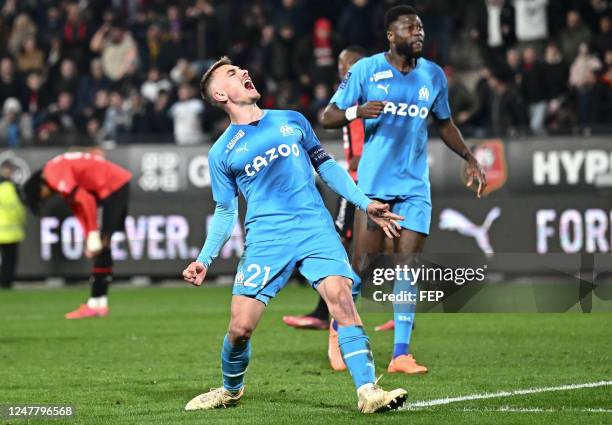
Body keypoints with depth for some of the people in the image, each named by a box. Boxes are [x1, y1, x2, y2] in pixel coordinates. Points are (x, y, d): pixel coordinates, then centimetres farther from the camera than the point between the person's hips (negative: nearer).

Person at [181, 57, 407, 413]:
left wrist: (365, 204, 13)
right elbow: (225, 211, 16)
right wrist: (204, 260, 6)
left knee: (341, 297, -22)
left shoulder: (292, 121, 15)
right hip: (266, 239, -1)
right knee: (240, 328, -7)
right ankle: (230, 390, 23)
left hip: (316, 228, 1)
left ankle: (368, 391, -24)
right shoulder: (222, 152, 10)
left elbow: (326, 165, 20)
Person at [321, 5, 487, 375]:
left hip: (415, 185, 3)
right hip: (374, 184, -3)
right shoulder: (366, 70, -3)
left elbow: (444, 123, 23)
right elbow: (328, 118, -2)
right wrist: (357, 112, -23)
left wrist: (469, 158, 12)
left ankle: (402, 354, -3)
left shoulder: (434, 75, 8)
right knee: (364, 266, -3)